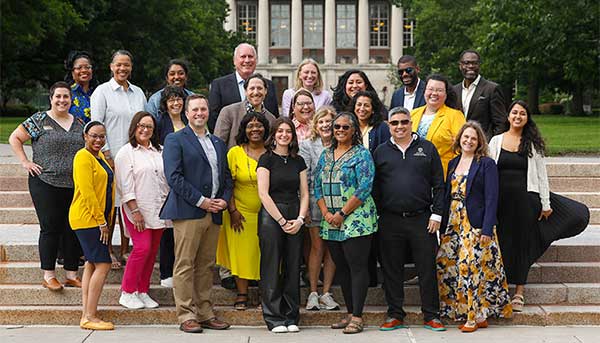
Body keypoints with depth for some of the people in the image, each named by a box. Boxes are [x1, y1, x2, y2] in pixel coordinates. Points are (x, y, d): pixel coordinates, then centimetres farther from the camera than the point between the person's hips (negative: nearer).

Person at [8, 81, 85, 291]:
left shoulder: (79, 123, 13)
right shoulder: (39, 120, 0)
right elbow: (14, 138, 3)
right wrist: (25, 162, -5)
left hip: (75, 187, 4)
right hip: (46, 185, -4)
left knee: (73, 230, 7)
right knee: (50, 228, -2)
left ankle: (72, 275, 16)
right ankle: (48, 276, 8)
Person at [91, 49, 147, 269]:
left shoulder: (138, 93, 13)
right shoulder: (102, 91, -1)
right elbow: (96, 126, -5)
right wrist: (107, 156, -11)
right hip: (111, 157, -4)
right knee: (110, 205, -2)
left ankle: (125, 250, 16)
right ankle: (108, 251, 7)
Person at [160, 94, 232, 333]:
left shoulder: (218, 143, 21)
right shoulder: (175, 140, 1)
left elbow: (227, 176, 21)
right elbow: (173, 176, -10)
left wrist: (224, 200, 1)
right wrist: (201, 201, -13)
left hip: (213, 213, 6)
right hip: (187, 212, -6)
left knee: (206, 266, 9)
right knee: (185, 265, -4)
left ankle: (205, 314, 14)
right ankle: (186, 316, -1)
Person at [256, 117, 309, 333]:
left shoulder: (298, 161, 12)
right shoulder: (267, 159, -1)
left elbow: (304, 194, 10)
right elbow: (263, 194, -8)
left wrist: (299, 219, -5)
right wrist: (282, 220, -11)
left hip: (295, 219, 4)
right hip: (271, 216, -4)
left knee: (293, 267, 5)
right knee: (272, 268, -2)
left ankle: (291, 317, 13)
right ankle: (274, 318, 5)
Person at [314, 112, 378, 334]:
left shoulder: (361, 154, -3)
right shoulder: (326, 155, 15)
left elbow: (364, 188, -12)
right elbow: (317, 186, 11)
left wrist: (342, 213, -14)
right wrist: (326, 213, -3)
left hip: (356, 220, -6)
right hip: (331, 223, 6)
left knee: (357, 267, -6)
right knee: (341, 268, 10)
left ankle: (357, 317, -2)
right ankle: (350, 313, 19)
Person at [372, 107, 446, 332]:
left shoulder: (427, 148, 6)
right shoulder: (381, 152, 10)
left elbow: (438, 185, 4)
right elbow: (374, 186, 11)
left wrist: (436, 214, -3)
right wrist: (376, 216, 3)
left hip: (422, 219, -1)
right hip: (390, 221, 2)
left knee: (427, 269, 1)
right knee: (392, 270, 6)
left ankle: (431, 316, 10)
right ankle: (395, 315, 16)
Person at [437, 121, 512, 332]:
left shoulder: (486, 164, -4)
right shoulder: (453, 163, 15)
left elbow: (491, 199, -9)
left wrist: (487, 229, -17)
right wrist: (443, 228, 11)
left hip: (476, 225, -6)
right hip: (454, 224, 7)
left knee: (471, 268, -9)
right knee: (445, 267, 3)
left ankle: (476, 316, 2)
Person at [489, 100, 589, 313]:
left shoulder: (532, 143, 4)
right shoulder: (496, 141, 6)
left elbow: (541, 174, 3)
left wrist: (546, 204, -2)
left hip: (525, 199, -1)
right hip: (501, 199, 1)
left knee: (522, 243, 3)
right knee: (502, 244, 4)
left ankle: (519, 293, 12)